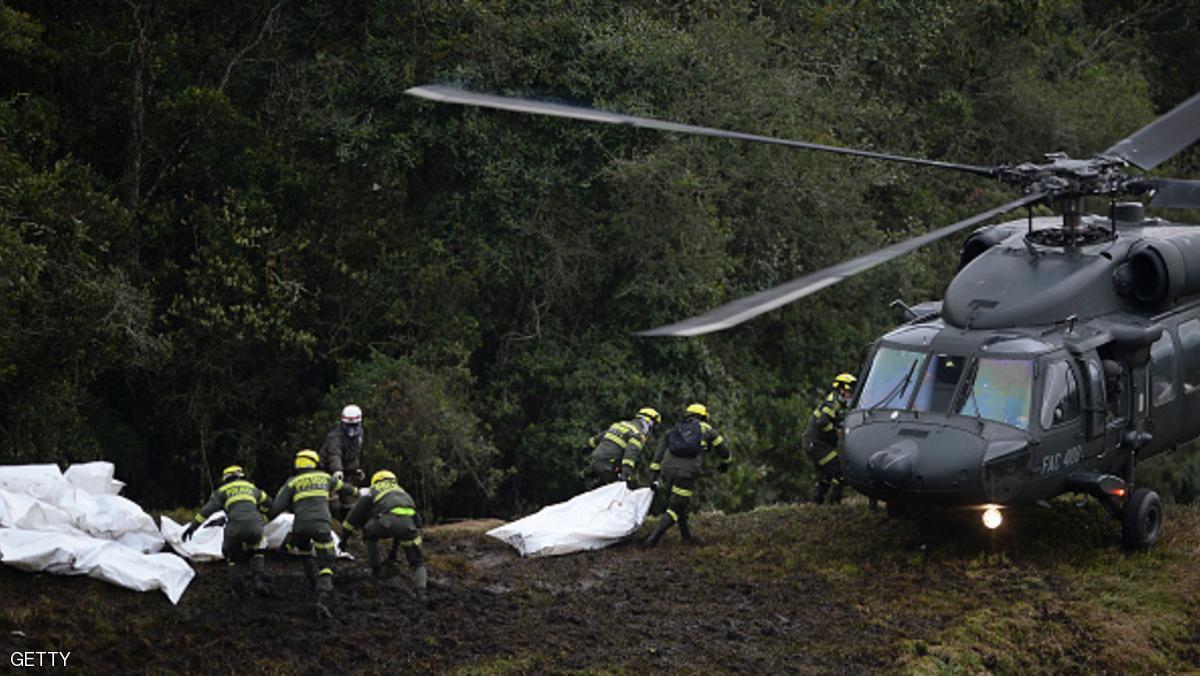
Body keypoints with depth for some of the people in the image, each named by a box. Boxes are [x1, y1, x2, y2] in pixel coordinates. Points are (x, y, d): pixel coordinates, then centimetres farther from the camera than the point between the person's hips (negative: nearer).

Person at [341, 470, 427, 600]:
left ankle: (377, 570, 30)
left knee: (370, 534, 33)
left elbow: (355, 515, 34)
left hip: (388, 520, -2)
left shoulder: (371, 492, 32)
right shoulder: (401, 491, 43)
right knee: (417, 563, 16)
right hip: (409, 522, 2)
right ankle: (420, 592, -6)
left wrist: (344, 537, 48)